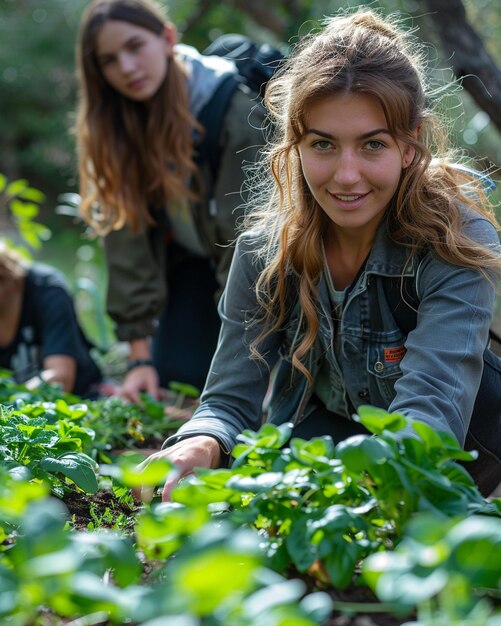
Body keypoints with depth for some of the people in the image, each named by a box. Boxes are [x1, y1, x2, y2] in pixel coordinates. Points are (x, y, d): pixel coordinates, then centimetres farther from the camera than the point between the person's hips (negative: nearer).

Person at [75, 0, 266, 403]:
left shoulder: (238, 108, -29)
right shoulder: (109, 127, -15)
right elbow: (127, 234, -15)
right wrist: (140, 356, -20)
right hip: (191, 259, 4)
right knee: (175, 381, -7)